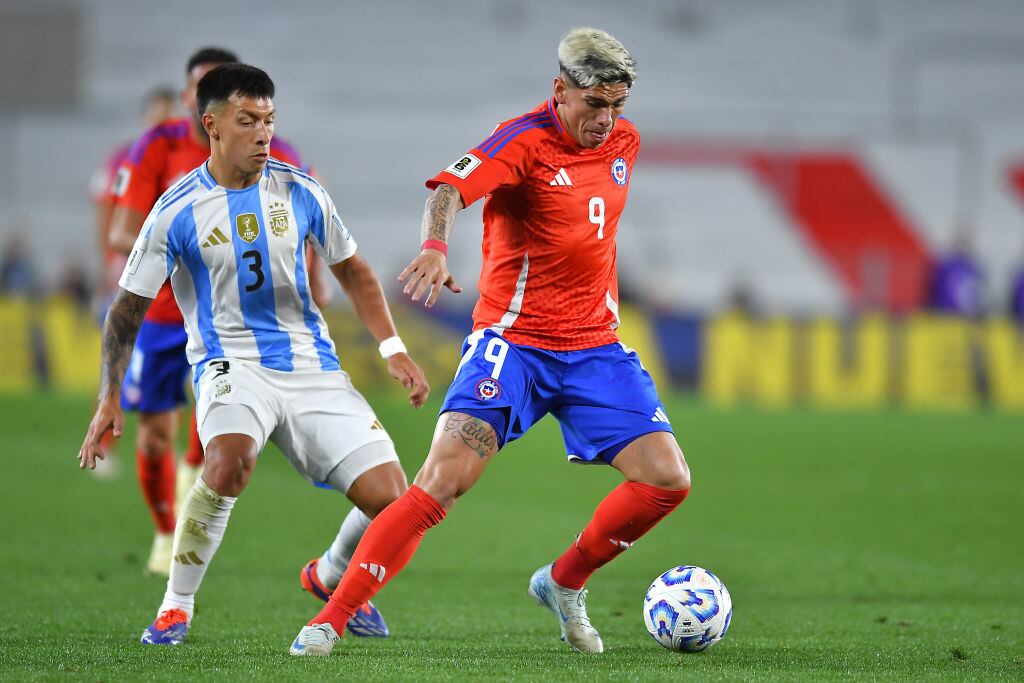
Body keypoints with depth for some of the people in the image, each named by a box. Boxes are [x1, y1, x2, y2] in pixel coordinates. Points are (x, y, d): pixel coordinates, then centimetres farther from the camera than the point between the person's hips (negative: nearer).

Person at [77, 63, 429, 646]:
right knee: (228, 462, -37)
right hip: (231, 362, -3)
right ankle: (176, 605, -16)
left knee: (390, 498, -8)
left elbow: (352, 270, 16)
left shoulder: (300, 192, 2)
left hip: (312, 365, 4)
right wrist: (109, 399, -5)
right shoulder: (177, 212, -6)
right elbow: (129, 308, 1)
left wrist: (393, 349, 7)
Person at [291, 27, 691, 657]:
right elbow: (451, 188, -32)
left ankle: (564, 583, 18)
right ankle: (331, 619, -14)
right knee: (442, 481, -20)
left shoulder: (624, 141, 7)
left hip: (595, 346, 6)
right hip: (514, 339, -6)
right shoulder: (525, 140, -14)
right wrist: (435, 249, -52)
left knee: (669, 480, -6)